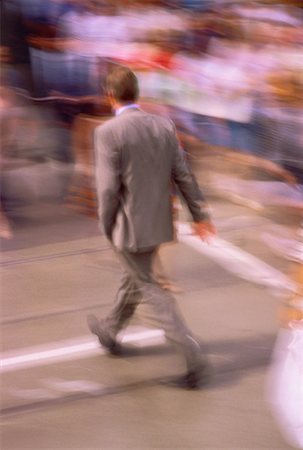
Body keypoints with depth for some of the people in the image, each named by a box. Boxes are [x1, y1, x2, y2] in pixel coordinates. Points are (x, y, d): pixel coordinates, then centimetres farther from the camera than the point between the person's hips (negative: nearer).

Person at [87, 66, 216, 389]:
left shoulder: (107, 132, -18)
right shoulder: (163, 125, -1)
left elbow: (108, 187, -19)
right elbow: (183, 175, 2)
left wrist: (107, 228, -5)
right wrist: (198, 214, 11)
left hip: (129, 226, -7)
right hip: (159, 224, 7)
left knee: (150, 289, 2)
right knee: (134, 277, 25)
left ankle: (193, 356, -4)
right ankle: (110, 331, 47)